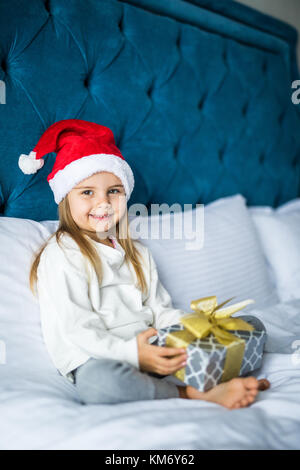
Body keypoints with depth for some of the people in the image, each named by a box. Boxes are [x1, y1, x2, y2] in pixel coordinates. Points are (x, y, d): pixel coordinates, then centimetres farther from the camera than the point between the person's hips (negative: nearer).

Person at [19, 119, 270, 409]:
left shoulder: (137, 253, 18)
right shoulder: (60, 256, -4)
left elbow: (159, 310, 15)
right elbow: (77, 329, -13)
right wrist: (132, 352, -26)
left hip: (151, 350, 6)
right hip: (96, 360, -5)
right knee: (97, 382, -42)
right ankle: (193, 395, -28)